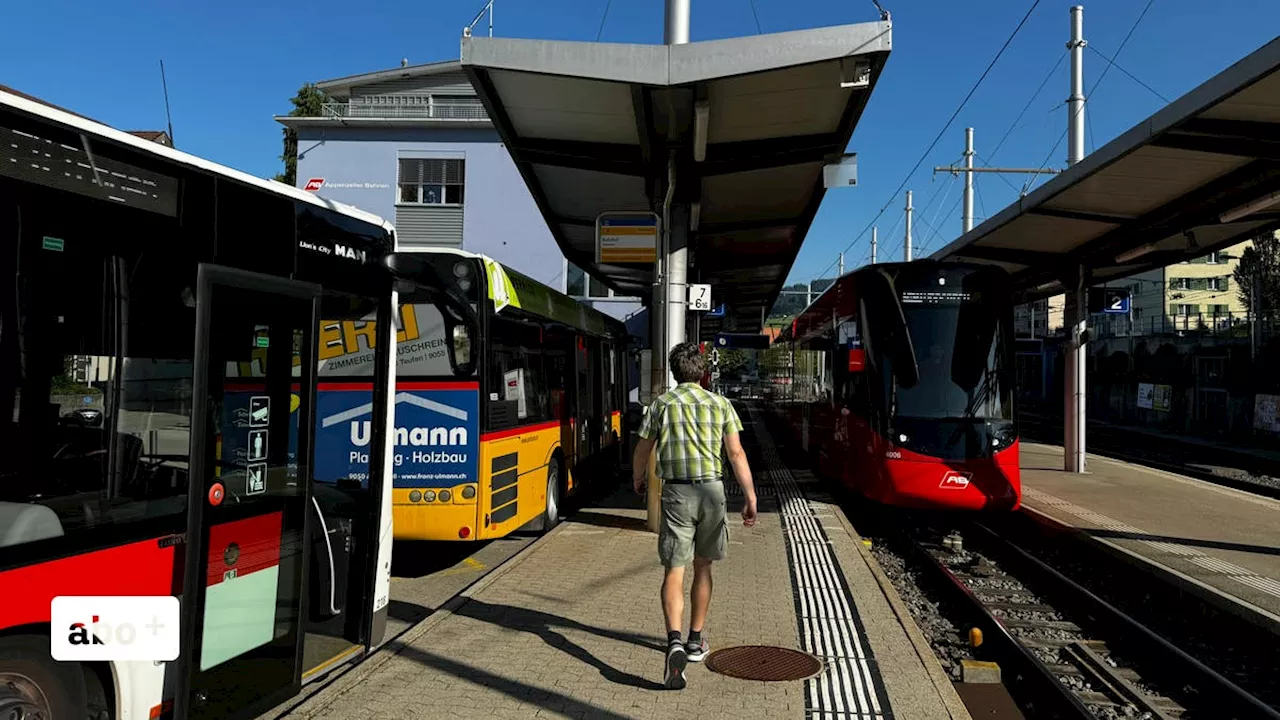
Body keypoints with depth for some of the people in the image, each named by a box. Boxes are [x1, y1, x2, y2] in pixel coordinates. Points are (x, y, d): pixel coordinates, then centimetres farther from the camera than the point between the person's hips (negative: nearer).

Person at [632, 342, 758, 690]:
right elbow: (736, 453, -1)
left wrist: (637, 480, 27)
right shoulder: (720, 404, 4)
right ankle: (696, 641, 28)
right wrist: (750, 497, 2)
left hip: (676, 493, -2)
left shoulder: (662, 403, 2)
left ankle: (674, 639, -23)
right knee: (702, 567, 17)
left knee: (673, 571, -2)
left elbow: (642, 451, 8)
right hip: (711, 491, 2)